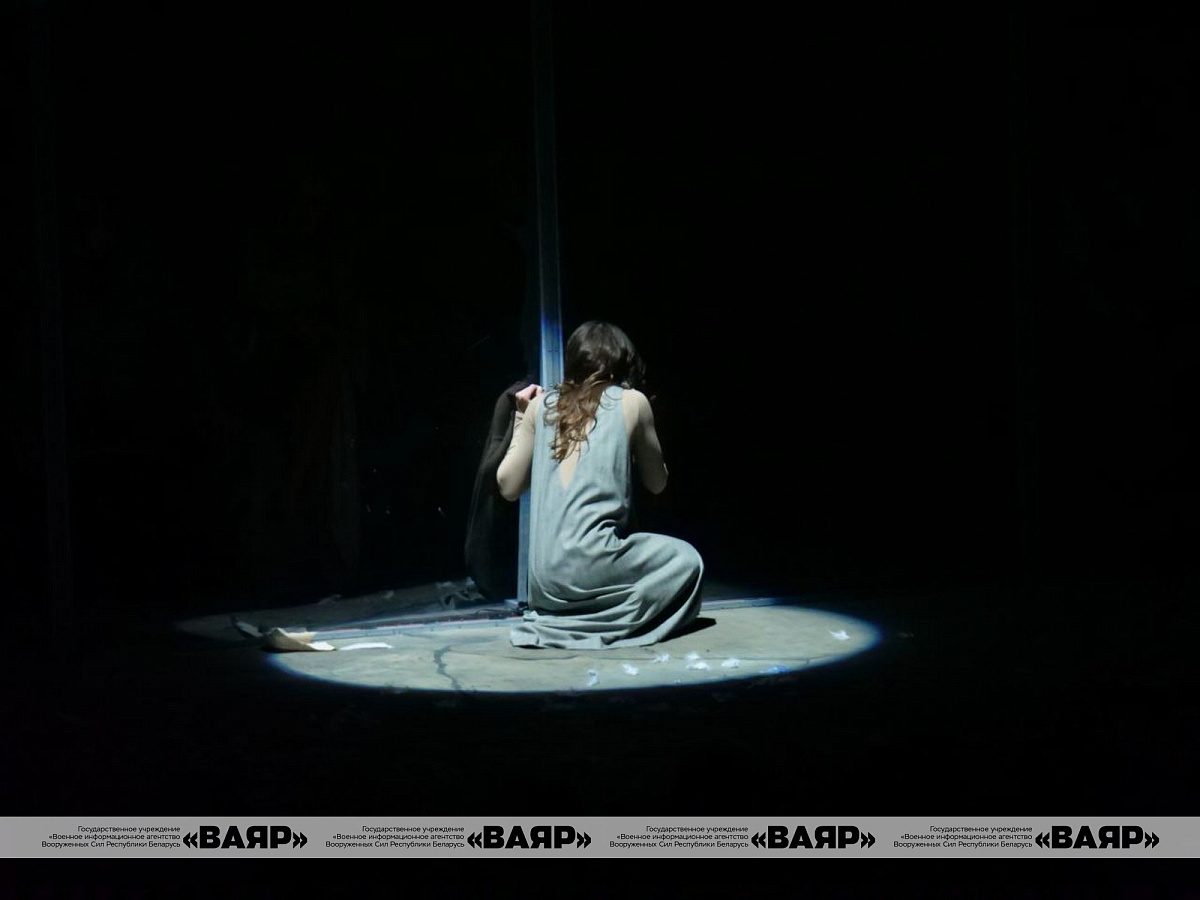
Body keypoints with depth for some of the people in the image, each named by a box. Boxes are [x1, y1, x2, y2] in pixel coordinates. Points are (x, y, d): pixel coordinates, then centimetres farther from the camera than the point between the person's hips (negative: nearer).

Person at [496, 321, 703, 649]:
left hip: (544, 578, 5)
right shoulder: (632, 402, 2)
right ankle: (609, 625, 5)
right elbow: (656, 483, 13)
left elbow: (508, 486, 13)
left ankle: (553, 619, 13)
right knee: (686, 560, 22)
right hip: (591, 566, -5)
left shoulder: (541, 405, 9)